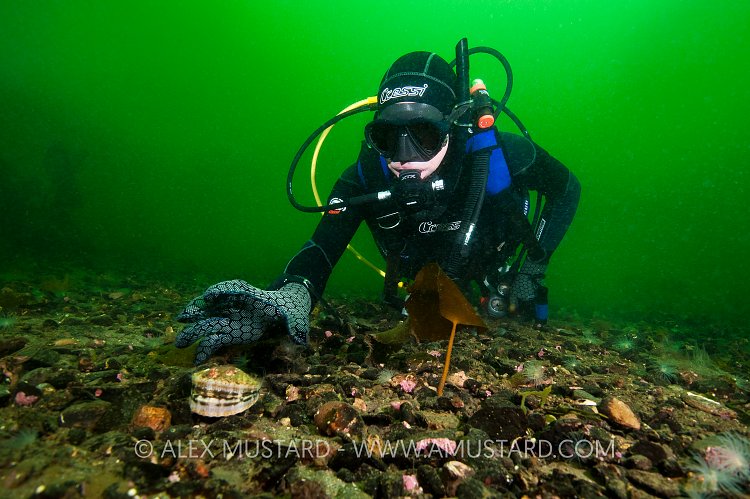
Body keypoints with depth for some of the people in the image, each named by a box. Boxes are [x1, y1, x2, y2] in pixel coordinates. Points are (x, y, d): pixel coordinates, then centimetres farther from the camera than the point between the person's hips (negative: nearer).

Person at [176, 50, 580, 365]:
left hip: (492, 261, 0)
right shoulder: (368, 176, -35)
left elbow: (567, 188, -17)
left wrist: (533, 269, -19)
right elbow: (321, 251, -43)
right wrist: (291, 295, -68)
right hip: (422, 271, 1)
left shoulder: (496, 153, -36)